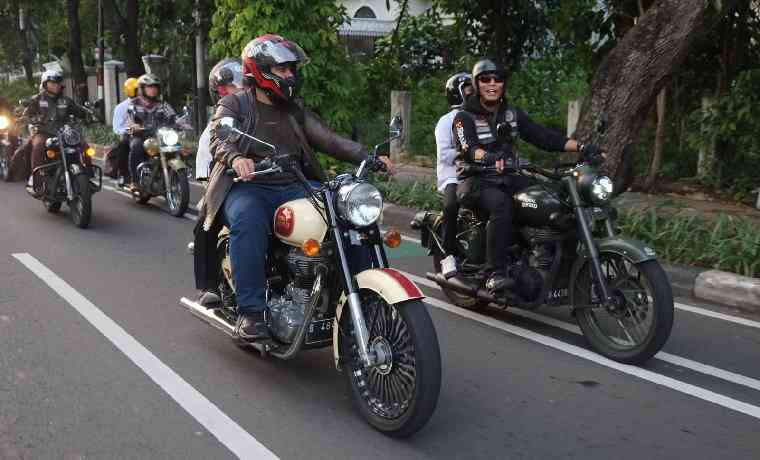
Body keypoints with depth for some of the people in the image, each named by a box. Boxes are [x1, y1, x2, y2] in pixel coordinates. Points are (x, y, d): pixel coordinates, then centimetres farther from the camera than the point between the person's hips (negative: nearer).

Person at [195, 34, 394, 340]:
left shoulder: (295, 111, 22)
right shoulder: (234, 105, 8)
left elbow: (328, 140, 11)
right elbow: (219, 139, -12)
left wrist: (368, 157, -6)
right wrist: (236, 158, -36)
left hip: (293, 188, 4)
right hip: (247, 188, -4)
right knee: (248, 221, -38)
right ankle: (250, 311, -34)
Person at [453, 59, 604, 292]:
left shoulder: (512, 114, 16)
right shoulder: (465, 117, -1)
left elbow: (544, 136, 6)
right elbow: (468, 148, -21)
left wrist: (581, 147, -7)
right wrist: (490, 157, -44)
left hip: (508, 179, 5)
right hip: (476, 181, -5)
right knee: (502, 204, -38)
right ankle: (496, 273, -36)